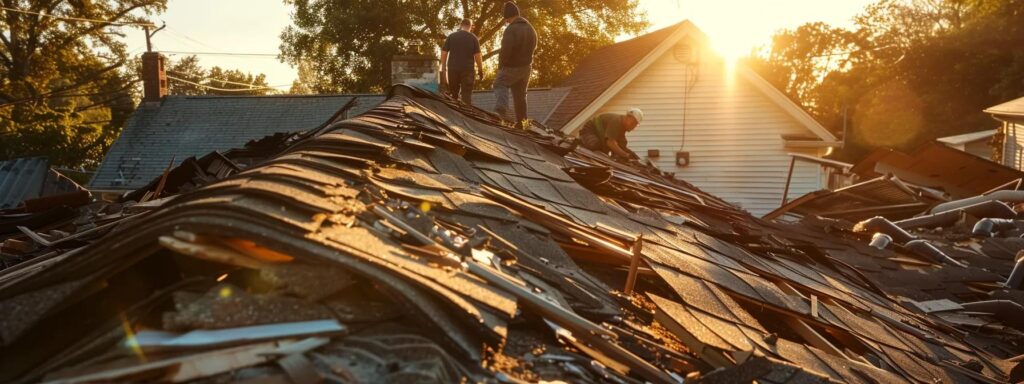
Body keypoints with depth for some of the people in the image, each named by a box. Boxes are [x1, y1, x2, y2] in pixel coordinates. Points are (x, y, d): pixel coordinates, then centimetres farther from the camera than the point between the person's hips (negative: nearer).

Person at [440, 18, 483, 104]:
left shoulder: (451, 36, 5)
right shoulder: (473, 38, -1)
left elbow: (444, 53, 3)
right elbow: (477, 55, -5)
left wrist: (443, 68, 11)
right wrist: (480, 70, 3)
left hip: (453, 68, 2)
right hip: (467, 69, -2)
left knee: (453, 94, 13)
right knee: (467, 94, -2)